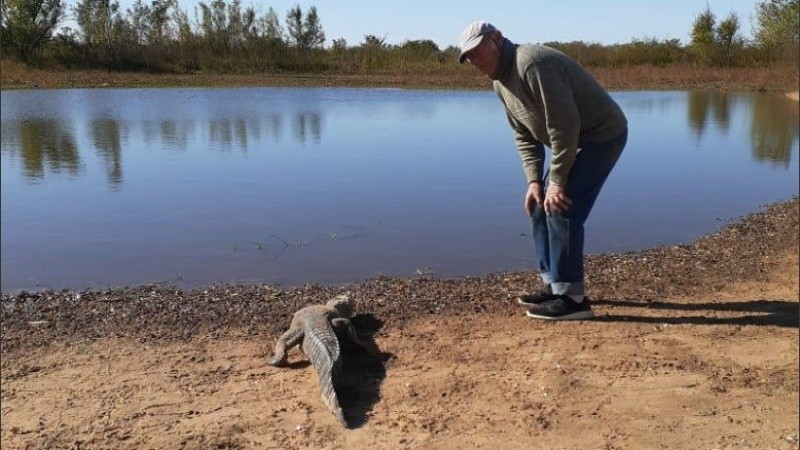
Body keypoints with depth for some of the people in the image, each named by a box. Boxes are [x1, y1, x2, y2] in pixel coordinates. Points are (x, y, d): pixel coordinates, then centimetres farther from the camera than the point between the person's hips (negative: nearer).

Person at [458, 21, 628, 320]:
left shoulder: (532, 63, -25)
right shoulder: (500, 81, 7)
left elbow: (564, 124, -28)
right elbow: (524, 135, 10)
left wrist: (557, 180, -23)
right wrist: (534, 180, 0)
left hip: (603, 134, -10)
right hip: (575, 140, 10)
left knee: (561, 209, -16)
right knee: (540, 206, 8)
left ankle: (572, 298, -8)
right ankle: (554, 286, 17)